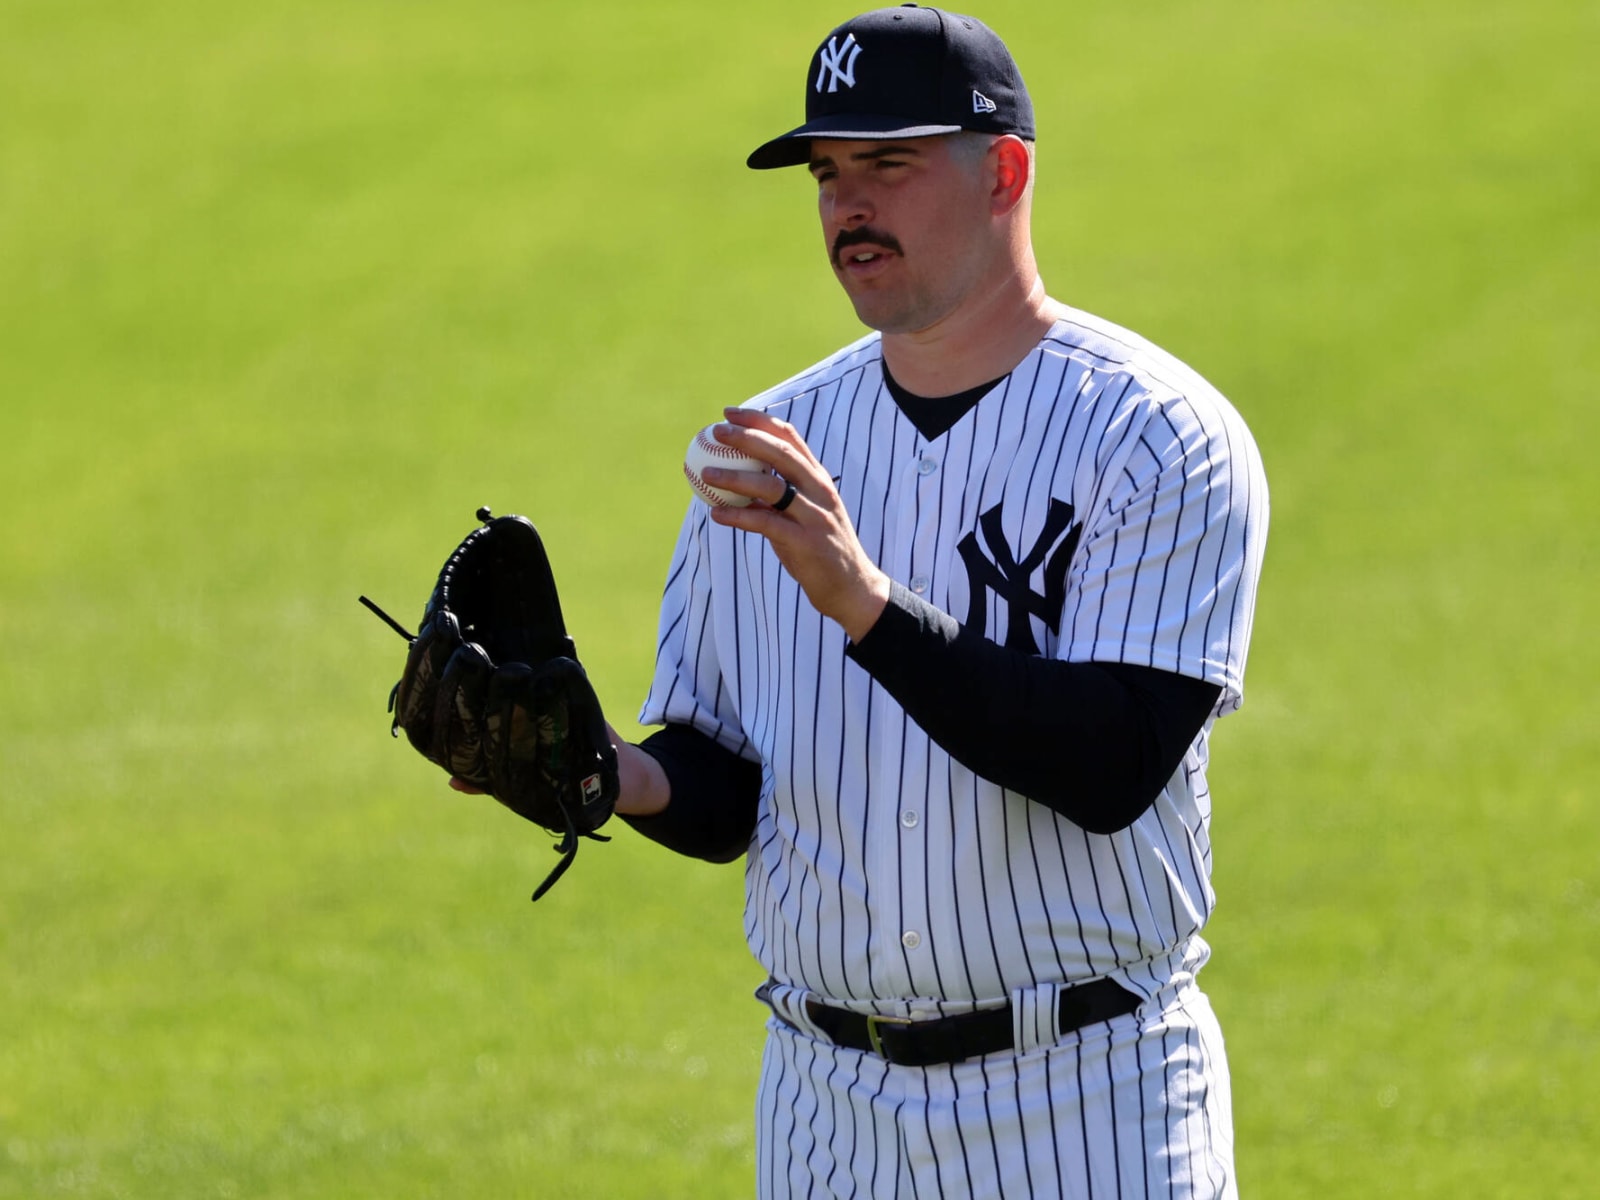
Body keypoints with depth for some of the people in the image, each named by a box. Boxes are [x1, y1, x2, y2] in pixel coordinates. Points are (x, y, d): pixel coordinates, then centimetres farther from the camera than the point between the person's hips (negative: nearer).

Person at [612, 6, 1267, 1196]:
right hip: (825, 1101, 4)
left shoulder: (1165, 436, -8)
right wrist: (624, 778, -12)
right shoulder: (777, 446, 8)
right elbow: (730, 793, 10)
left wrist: (866, 602, -29)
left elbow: (1114, 769, -20)